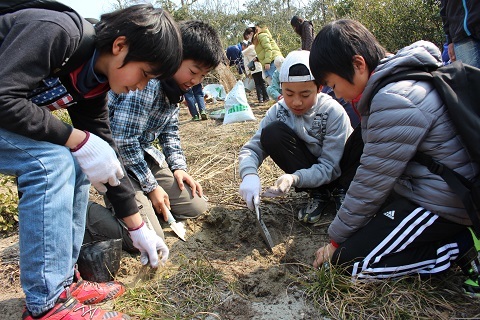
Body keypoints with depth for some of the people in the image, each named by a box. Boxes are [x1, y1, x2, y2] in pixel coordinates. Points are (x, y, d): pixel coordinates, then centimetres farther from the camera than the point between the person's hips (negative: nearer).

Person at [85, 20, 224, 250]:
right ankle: (84, 212, 0)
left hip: (144, 155, 8)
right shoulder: (145, 83, -27)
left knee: (196, 207, 5)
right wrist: (151, 187, -16)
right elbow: (122, 140, -25)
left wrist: (178, 167, 2)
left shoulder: (176, 85, 1)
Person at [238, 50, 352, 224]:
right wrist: (249, 174, -38)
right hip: (304, 170, 3)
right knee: (271, 133, -23)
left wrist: (295, 178, -42)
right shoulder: (278, 111, -14)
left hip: (338, 172, -3)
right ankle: (318, 193, -11)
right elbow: (251, 148, -15)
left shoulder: (334, 112, -23)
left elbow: (330, 167, -24)